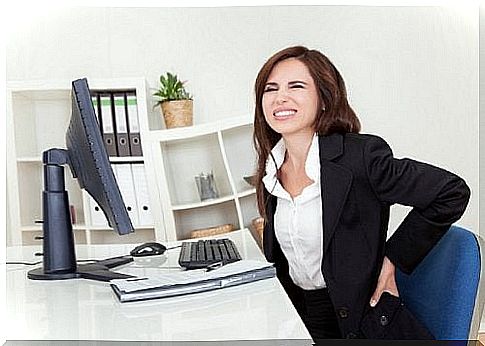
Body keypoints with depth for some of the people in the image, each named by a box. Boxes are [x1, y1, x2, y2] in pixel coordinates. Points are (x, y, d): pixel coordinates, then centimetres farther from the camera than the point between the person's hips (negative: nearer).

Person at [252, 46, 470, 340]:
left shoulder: (361, 155, -22)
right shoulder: (272, 168, -2)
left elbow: (452, 193, -18)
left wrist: (393, 259, -14)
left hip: (353, 318, -5)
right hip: (293, 309, 6)